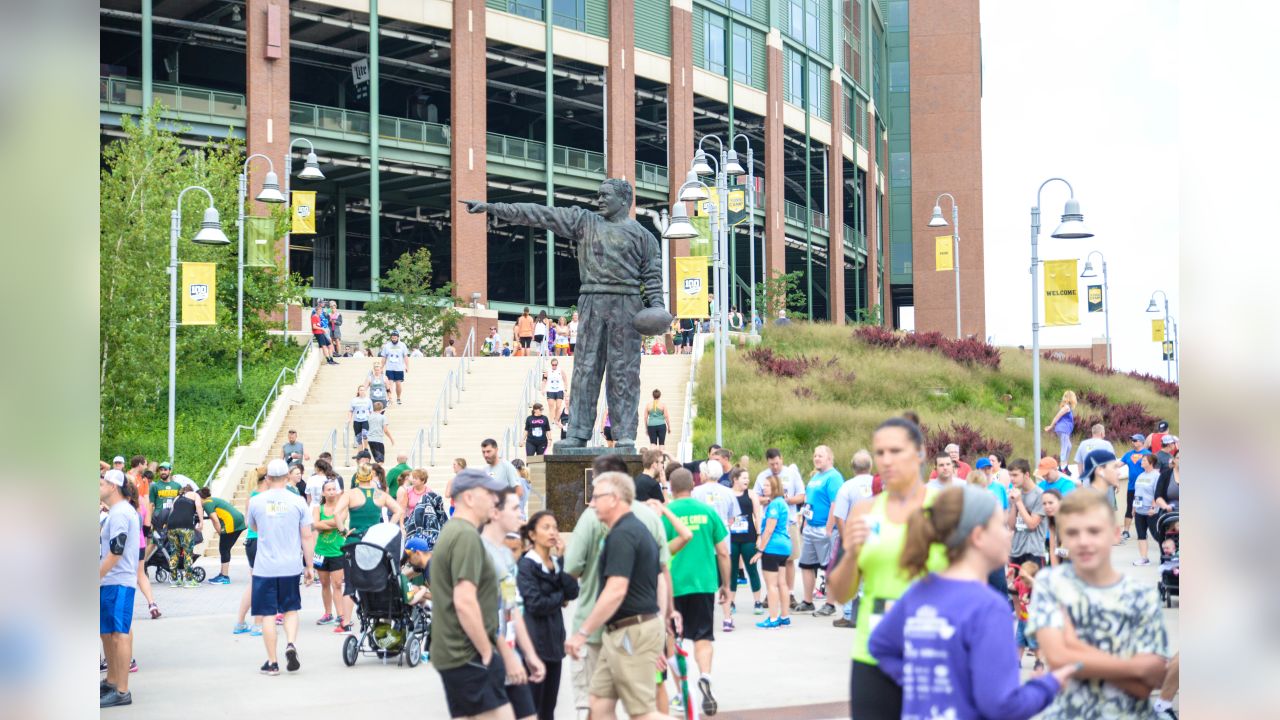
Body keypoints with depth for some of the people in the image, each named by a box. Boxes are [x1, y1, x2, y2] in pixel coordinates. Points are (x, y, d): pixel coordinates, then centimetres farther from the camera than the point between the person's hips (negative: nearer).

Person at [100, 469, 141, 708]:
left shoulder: (120, 514, -15)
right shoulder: (117, 512, 17)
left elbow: (115, 553, -21)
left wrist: (97, 578, -17)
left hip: (117, 583, -10)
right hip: (110, 582, 10)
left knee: (119, 634, -7)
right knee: (106, 633, 18)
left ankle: (122, 692, -5)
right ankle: (112, 682, 29)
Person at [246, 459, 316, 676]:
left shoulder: (256, 501, -2)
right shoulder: (298, 502, -3)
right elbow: (307, 537, -1)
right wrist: (309, 566, 6)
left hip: (264, 567, -1)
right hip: (291, 566, 1)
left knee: (267, 614, 5)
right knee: (291, 609, 17)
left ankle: (272, 663, 8)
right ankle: (290, 644, -6)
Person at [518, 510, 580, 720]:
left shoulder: (557, 562, 12)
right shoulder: (527, 565, -9)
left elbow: (573, 592, -3)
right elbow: (536, 604, -18)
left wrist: (562, 559, -6)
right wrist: (561, 598, -3)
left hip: (554, 639, 7)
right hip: (535, 641, -7)